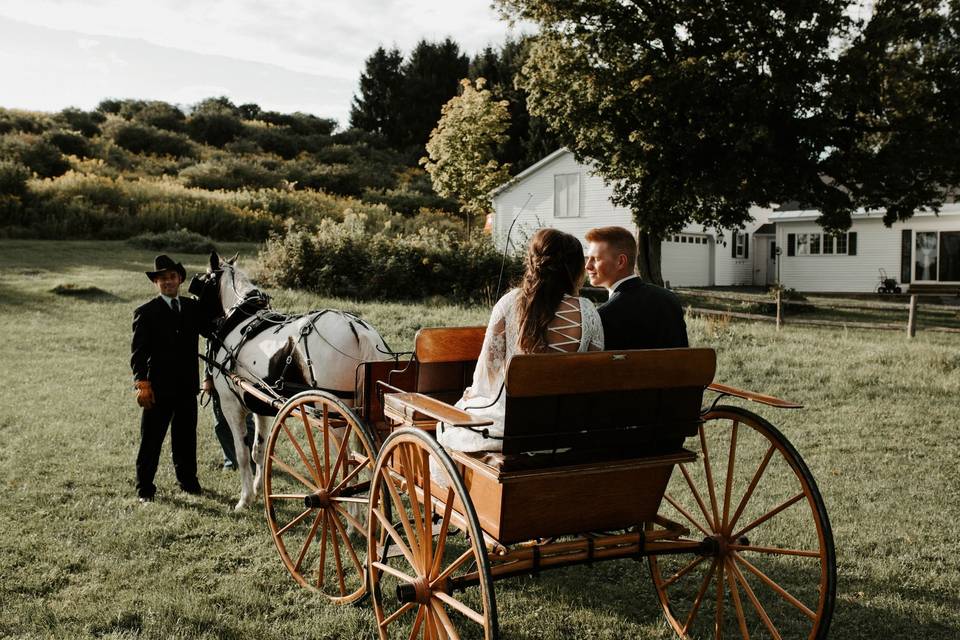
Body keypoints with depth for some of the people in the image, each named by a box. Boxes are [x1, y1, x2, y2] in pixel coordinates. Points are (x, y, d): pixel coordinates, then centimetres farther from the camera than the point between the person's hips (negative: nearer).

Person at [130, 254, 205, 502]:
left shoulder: (193, 308, 10)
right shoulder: (145, 313, -3)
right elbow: (138, 351, -7)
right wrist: (142, 383, -15)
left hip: (187, 386, 4)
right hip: (159, 387, -4)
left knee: (186, 437, 14)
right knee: (151, 440, 5)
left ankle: (188, 480, 28)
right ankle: (144, 487, 16)